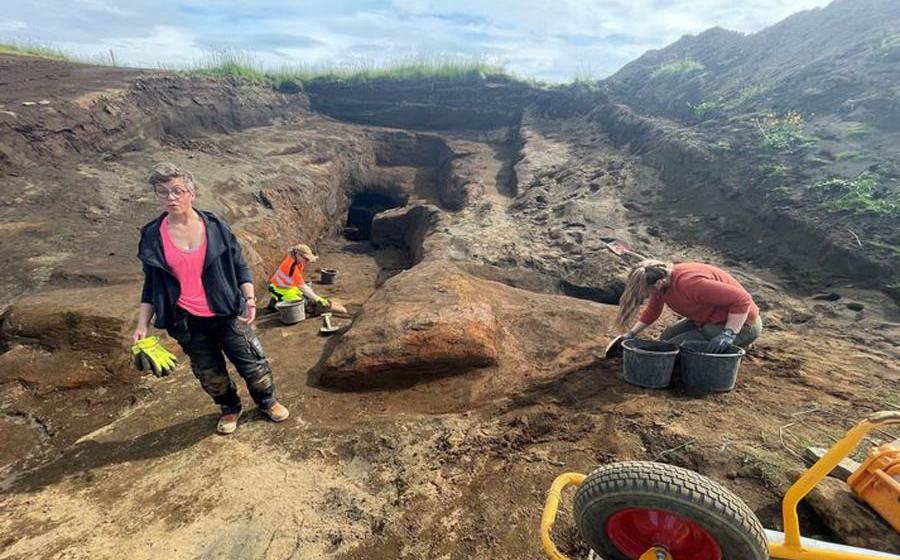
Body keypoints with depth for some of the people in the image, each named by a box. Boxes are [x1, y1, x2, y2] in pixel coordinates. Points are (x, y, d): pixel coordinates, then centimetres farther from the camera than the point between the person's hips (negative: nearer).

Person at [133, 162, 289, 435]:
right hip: (188, 323, 2)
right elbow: (151, 285, 6)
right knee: (211, 375, 15)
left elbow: (240, 266, 1)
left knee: (253, 363, 7)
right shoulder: (152, 236, -2)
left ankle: (268, 402, 34)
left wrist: (249, 298, -12)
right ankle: (230, 409, 42)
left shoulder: (215, 227, -5)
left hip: (227, 315, -1)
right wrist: (143, 325, 0)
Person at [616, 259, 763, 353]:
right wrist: (631, 333, 13)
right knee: (666, 338, 13)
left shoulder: (689, 283, -33)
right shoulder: (661, 280, -4)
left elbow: (742, 299, -32)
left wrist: (728, 335, -34)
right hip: (710, 319, 10)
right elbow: (651, 312, 14)